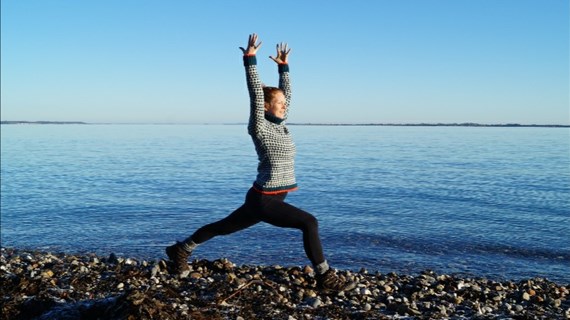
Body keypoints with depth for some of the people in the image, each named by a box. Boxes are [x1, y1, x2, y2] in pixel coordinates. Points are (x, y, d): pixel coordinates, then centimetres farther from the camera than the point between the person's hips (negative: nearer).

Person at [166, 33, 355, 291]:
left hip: (268, 198, 9)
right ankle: (325, 277, -5)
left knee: (224, 227, 19)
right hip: (264, 200, -9)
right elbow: (256, 93, -19)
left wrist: (283, 66, 21)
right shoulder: (260, 128, -12)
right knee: (310, 223, -14)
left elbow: (286, 93, 18)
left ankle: (180, 250, 34)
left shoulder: (279, 125, 9)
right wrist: (250, 60, -18)